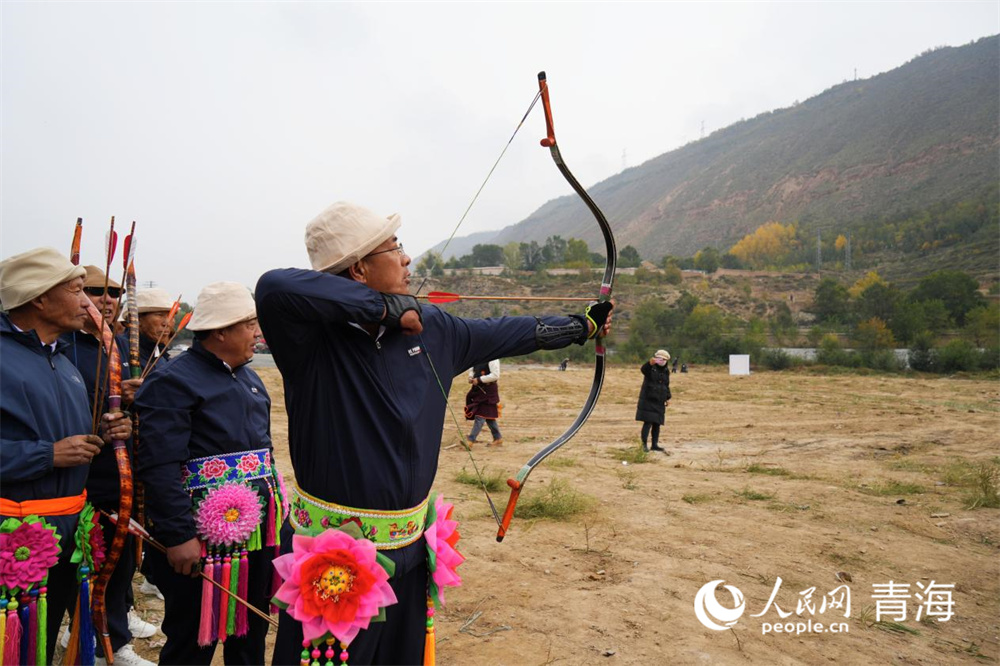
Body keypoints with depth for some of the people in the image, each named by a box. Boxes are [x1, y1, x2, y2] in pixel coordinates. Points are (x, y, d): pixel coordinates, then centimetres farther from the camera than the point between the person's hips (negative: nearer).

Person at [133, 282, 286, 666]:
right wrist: (178, 535, -22)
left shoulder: (249, 379, 14)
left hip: (257, 531, 8)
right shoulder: (172, 382, -13)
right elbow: (159, 467, -20)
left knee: (252, 632, 19)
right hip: (202, 537, -8)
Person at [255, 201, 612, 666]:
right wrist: (384, 305, -26)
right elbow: (274, 288, -36)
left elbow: (506, 334, 15)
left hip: (408, 550, 6)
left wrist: (582, 325, 26)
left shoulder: (431, 328, 3)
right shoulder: (314, 337, -15)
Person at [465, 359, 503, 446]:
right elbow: (472, 369, 23)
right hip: (478, 388, 9)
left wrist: (479, 380, -21)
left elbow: (495, 375, -21)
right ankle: (498, 438, 25)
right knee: (488, 415, 14)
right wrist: (471, 377, 1)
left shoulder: (493, 360, -16)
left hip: (488, 390, -9)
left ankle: (471, 440, -7)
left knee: (481, 416, -7)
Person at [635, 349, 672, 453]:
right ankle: (644, 443, -3)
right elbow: (643, 369, -33)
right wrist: (650, 363, -54)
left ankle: (655, 444, 17)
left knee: (657, 423, 9)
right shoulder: (650, 367, -8)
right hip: (648, 399, -6)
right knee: (648, 422, -11)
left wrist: (668, 398, 13)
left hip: (659, 402, 6)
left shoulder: (666, 371, 13)